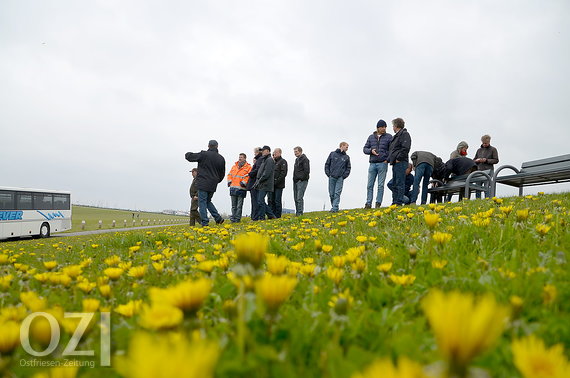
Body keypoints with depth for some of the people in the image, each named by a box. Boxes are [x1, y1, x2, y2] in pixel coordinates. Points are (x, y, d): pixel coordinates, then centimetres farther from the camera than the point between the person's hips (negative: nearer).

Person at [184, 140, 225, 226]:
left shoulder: (204, 154, -8)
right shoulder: (221, 158, 8)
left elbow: (189, 156, -2)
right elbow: (222, 174, 14)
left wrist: (188, 153, 22)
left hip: (203, 183, -5)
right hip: (213, 185, 6)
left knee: (202, 202, -1)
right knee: (208, 201, 20)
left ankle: (205, 223, -5)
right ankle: (218, 218, 11)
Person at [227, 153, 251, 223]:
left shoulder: (248, 167, 2)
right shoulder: (234, 166, 18)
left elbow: (248, 176, -7)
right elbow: (230, 174, 21)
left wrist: (244, 182, -16)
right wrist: (229, 181, 7)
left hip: (241, 188, -5)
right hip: (233, 188, 5)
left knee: (239, 205, -2)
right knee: (233, 205, 9)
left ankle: (237, 218, 3)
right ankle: (233, 217, 15)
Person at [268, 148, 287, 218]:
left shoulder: (283, 161, -2)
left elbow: (283, 173, -12)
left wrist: (276, 181, -18)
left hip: (279, 185, -7)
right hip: (272, 185, 7)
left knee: (277, 201, -5)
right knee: (271, 201, 6)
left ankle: (277, 216, 0)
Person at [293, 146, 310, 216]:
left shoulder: (304, 159, -7)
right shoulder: (297, 159, 20)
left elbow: (307, 171, -15)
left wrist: (302, 178, -15)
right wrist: (294, 178, 15)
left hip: (302, 181, -9)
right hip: (295, 181, 9)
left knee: (299, 198, -13)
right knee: (296, 198, 9)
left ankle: (300, 213, -10)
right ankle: (297, 213, 14)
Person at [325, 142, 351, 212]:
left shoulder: (346, 157, 11)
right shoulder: (332, 154, 7)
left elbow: (348, 168, 13)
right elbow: (327, 164, 9)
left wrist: (344, 176, 0)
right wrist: (328, 174, -1)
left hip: (340, 178, 0)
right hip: (332, 177, 0)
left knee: (337, 193, -8)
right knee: (331, 193, 2)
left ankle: (335, 208, -9)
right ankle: (333, 206, 15)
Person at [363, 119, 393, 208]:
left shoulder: (389, 137, 6)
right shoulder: (371, 137, 14)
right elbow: (365, 149, 14)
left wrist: (388, 159, -10)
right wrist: (371, 150, -6)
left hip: (383, 163, -3)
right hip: (372, 164, 3)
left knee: (380, 185, -2)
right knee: (370, 185, 1)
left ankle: (378, 203, 2)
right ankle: (368, 203, 5)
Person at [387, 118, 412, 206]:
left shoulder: (405, 134, -5)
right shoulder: (396, 136, 24)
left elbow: (406, 148, -17)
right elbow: (391, 149, 27)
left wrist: (399, 158, -18)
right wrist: (389, 159, 16)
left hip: (400, 162, -10)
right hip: (395, 163, 10)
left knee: (400, 183, -10)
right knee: (395, 184, 11)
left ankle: (399, 202, -11)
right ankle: (394, 202, 15)